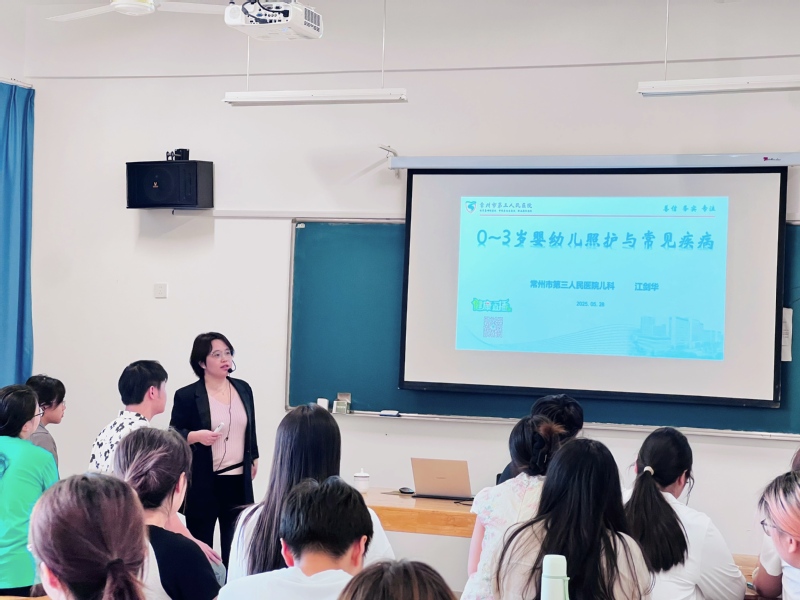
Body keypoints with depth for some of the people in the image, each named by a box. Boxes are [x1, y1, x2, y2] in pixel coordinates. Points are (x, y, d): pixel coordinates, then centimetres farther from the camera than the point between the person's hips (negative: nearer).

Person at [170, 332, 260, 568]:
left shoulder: (243, 389, 6)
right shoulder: (187, 396, -9)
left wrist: (253, 459, 20)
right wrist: (197, 436, -23)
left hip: (238, 480, 4)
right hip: (202, 482, -4)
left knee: (235, 544, 8)